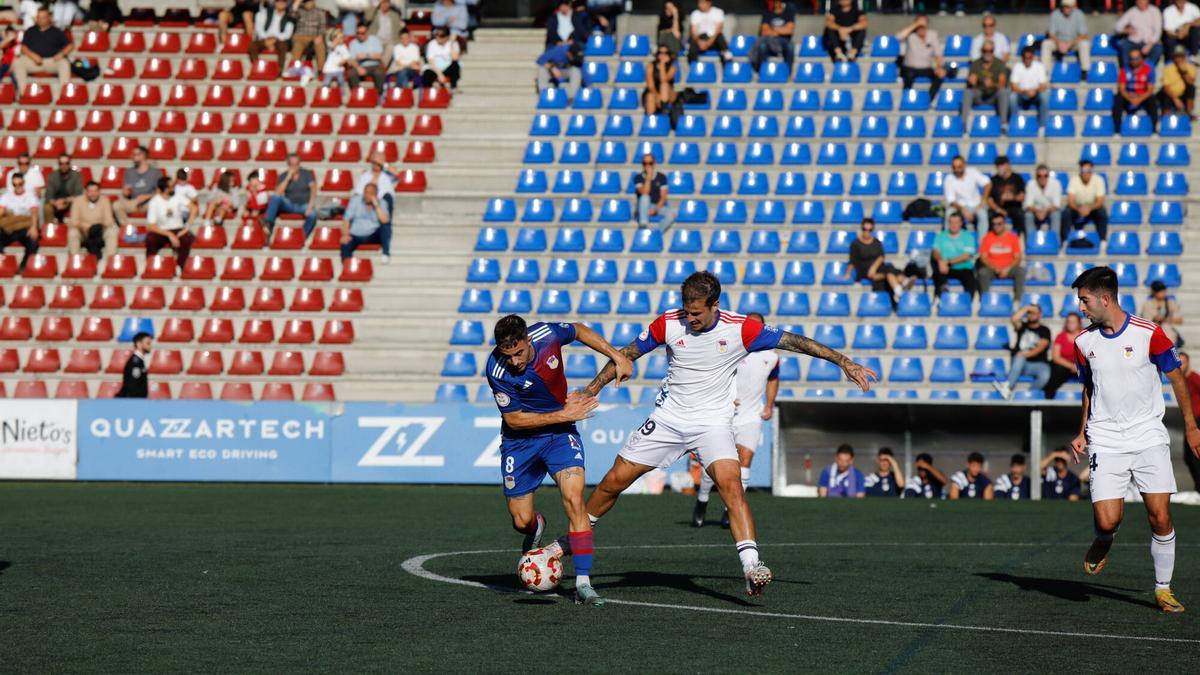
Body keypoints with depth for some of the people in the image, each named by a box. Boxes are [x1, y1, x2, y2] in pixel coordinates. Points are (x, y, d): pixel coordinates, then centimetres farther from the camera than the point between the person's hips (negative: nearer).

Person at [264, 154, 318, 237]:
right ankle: (268, 223, -42)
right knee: (275, 197, -28)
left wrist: (310, 207, -19)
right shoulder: (284, 176, 6)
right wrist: (288, 178, -12)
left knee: (312, 215, -37)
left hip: (304, 205, -2)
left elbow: (313, 191, -4)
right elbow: (277, 193, -8)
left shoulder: (307, 174, 3)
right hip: (290, 205, 2)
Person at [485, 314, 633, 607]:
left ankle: (583, 583, -20)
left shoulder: (547, 334, -19)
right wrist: (563, 414, -22)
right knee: (521, 521, 2)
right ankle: (536, 527, 44)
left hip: (561, 433, 1)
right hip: (520, 440, -1)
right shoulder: (496, 371, -25)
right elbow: (513, 419, -17)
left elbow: (579, 330, 5)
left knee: (574, 498, -21)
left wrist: (617, 357, 1)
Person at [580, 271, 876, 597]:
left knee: (731, 484, -26)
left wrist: (844, 362, -10)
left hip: (713, 421, -2)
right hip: (668, 418, 2)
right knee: (614, 480, 1)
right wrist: (592, 389, 3)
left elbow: (794, 341, -8)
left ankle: (751, 567, -31)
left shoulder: (741, 329, -13)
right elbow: (628, 354, 5)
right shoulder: (668, 324, -8)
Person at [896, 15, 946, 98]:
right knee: (909, 75, -38)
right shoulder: (911, 35, -11)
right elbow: (899, 37, -33)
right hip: (910, 68, -3)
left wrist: (939, 67, -18)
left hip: (926, 69, 3)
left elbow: (937, 54, 2)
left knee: (940, 74, -26)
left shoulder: (933, 35, -1)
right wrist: (915, 25, -29)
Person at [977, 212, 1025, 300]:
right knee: (982, 273, -34)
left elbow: (1018, 258, -1)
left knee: (1021, 272, -30)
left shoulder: (1013, 237, 2)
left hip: (1008, 269, 1)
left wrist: (1008, 269, -18)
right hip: (992, 269, -1)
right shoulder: (987, 238, 1)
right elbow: (983, 258, -2)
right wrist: (994, 267, -18)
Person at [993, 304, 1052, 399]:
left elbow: (1041, 347, -8)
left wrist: (1027, 354, -24)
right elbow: (1013, 319, -7)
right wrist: (1026, 308, 2)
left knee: (1044, 375, -35)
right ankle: (1009, 386, -51)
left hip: (1039, 364, -2)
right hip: (1021, 364, 2)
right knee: (1019, 357, -36)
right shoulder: (1023, 326, 15)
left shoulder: (1044, 330, 9)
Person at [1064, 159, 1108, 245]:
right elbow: (1070, 200, -21)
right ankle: (1064, 241, -25)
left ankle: (1103, 240, -23)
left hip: (1092, 207, 0)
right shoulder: (1074, 180, -17)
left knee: (1102, 213, -31)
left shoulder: (1098, 180, -17)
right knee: (1066, 213, -31)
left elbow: (1100, 201, -18)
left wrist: (1089, 208, -38)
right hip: (1077, 207, 0)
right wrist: (1079, 209, -41)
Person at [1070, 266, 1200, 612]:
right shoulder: (1084, 342, 3)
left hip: (1148, 437, -2)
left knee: (1160, 517, -8)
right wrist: (1083, 433, 13)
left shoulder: (1149, 333, -8)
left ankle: (1163, 589, 9)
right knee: (1108, 521, -12)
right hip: (1104, 439, 2)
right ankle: (1103, 542, 25)